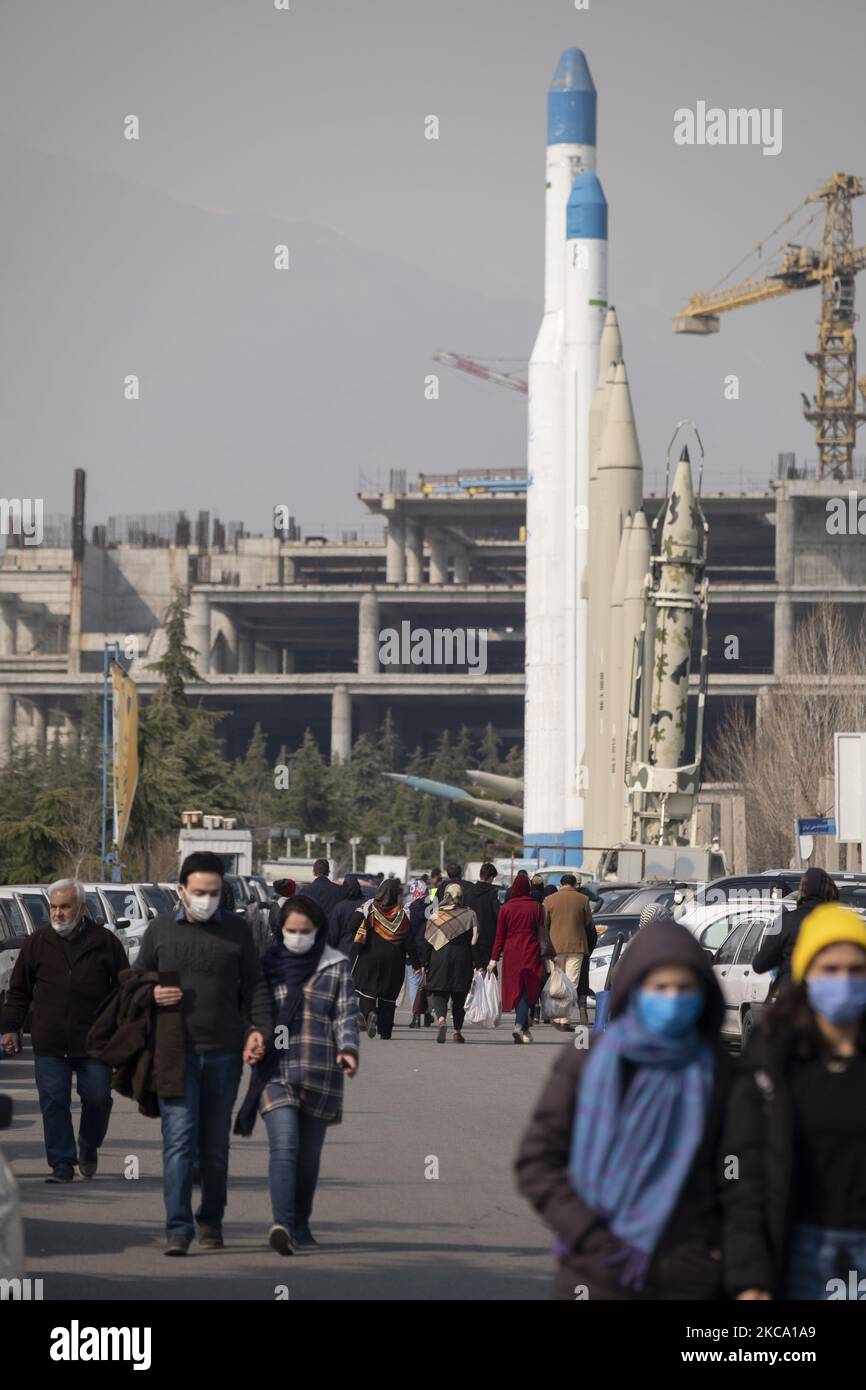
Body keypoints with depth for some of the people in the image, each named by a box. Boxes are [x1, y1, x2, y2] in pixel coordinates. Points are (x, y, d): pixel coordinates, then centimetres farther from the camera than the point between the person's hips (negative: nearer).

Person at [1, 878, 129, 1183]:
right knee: (54, 1103, -2)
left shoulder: (105, 942, 2)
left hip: (93, 1042, -1)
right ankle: (62, 1163, 5)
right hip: (49, 1043, 1)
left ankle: (89, 1147, 29)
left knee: (97, 1098, 3)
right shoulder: (38, 942, 6)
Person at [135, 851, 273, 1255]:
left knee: (215, 1145, 9)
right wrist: (152, 995, -8)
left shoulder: (236, 931, 6)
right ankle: (177, 1229, -14)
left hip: (223, 1054, 1)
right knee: (179, 1139, -11)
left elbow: (254, 986, 8)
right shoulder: (161, 929, 6)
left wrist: (258, 1029, -8)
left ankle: (211, 1221, 22)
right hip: (175, 1053, -1)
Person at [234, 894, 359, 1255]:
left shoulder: (336, 966, 7)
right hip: (275, 1070, -1)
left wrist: (348, 1049, -16)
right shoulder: (267, 964, 9)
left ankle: (300, 1225, 21)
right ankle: (282, 1223, -28)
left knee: (309, 1154, 8)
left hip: (320, 1074, 1)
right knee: (283, 1146, -16)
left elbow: (347, 1013, 0)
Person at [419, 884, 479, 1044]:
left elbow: (427, 941, 1)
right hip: (462, 960, 1)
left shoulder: (435, 915, 0)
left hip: (439, 959, -1)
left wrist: (424, 963, 6)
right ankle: (457, 1031, 11)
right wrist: (475, 961, 4)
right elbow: (474, 941, -1)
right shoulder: (469, 915, 0)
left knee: (439, 993, 1)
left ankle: (441, 1019, -27)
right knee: (459, 997, 10)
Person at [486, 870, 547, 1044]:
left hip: (511, 952, 1)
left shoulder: (506, 908, 0)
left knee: (516, 990, 11)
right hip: (530, 952, -1)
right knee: (527, 991, 0)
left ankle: (525, 1030, 15)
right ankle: (519, 1025, -19)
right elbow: (542, 935, 0)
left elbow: (500, 936, 0)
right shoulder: (536, 907, -1)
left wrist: (494, 959, 3)